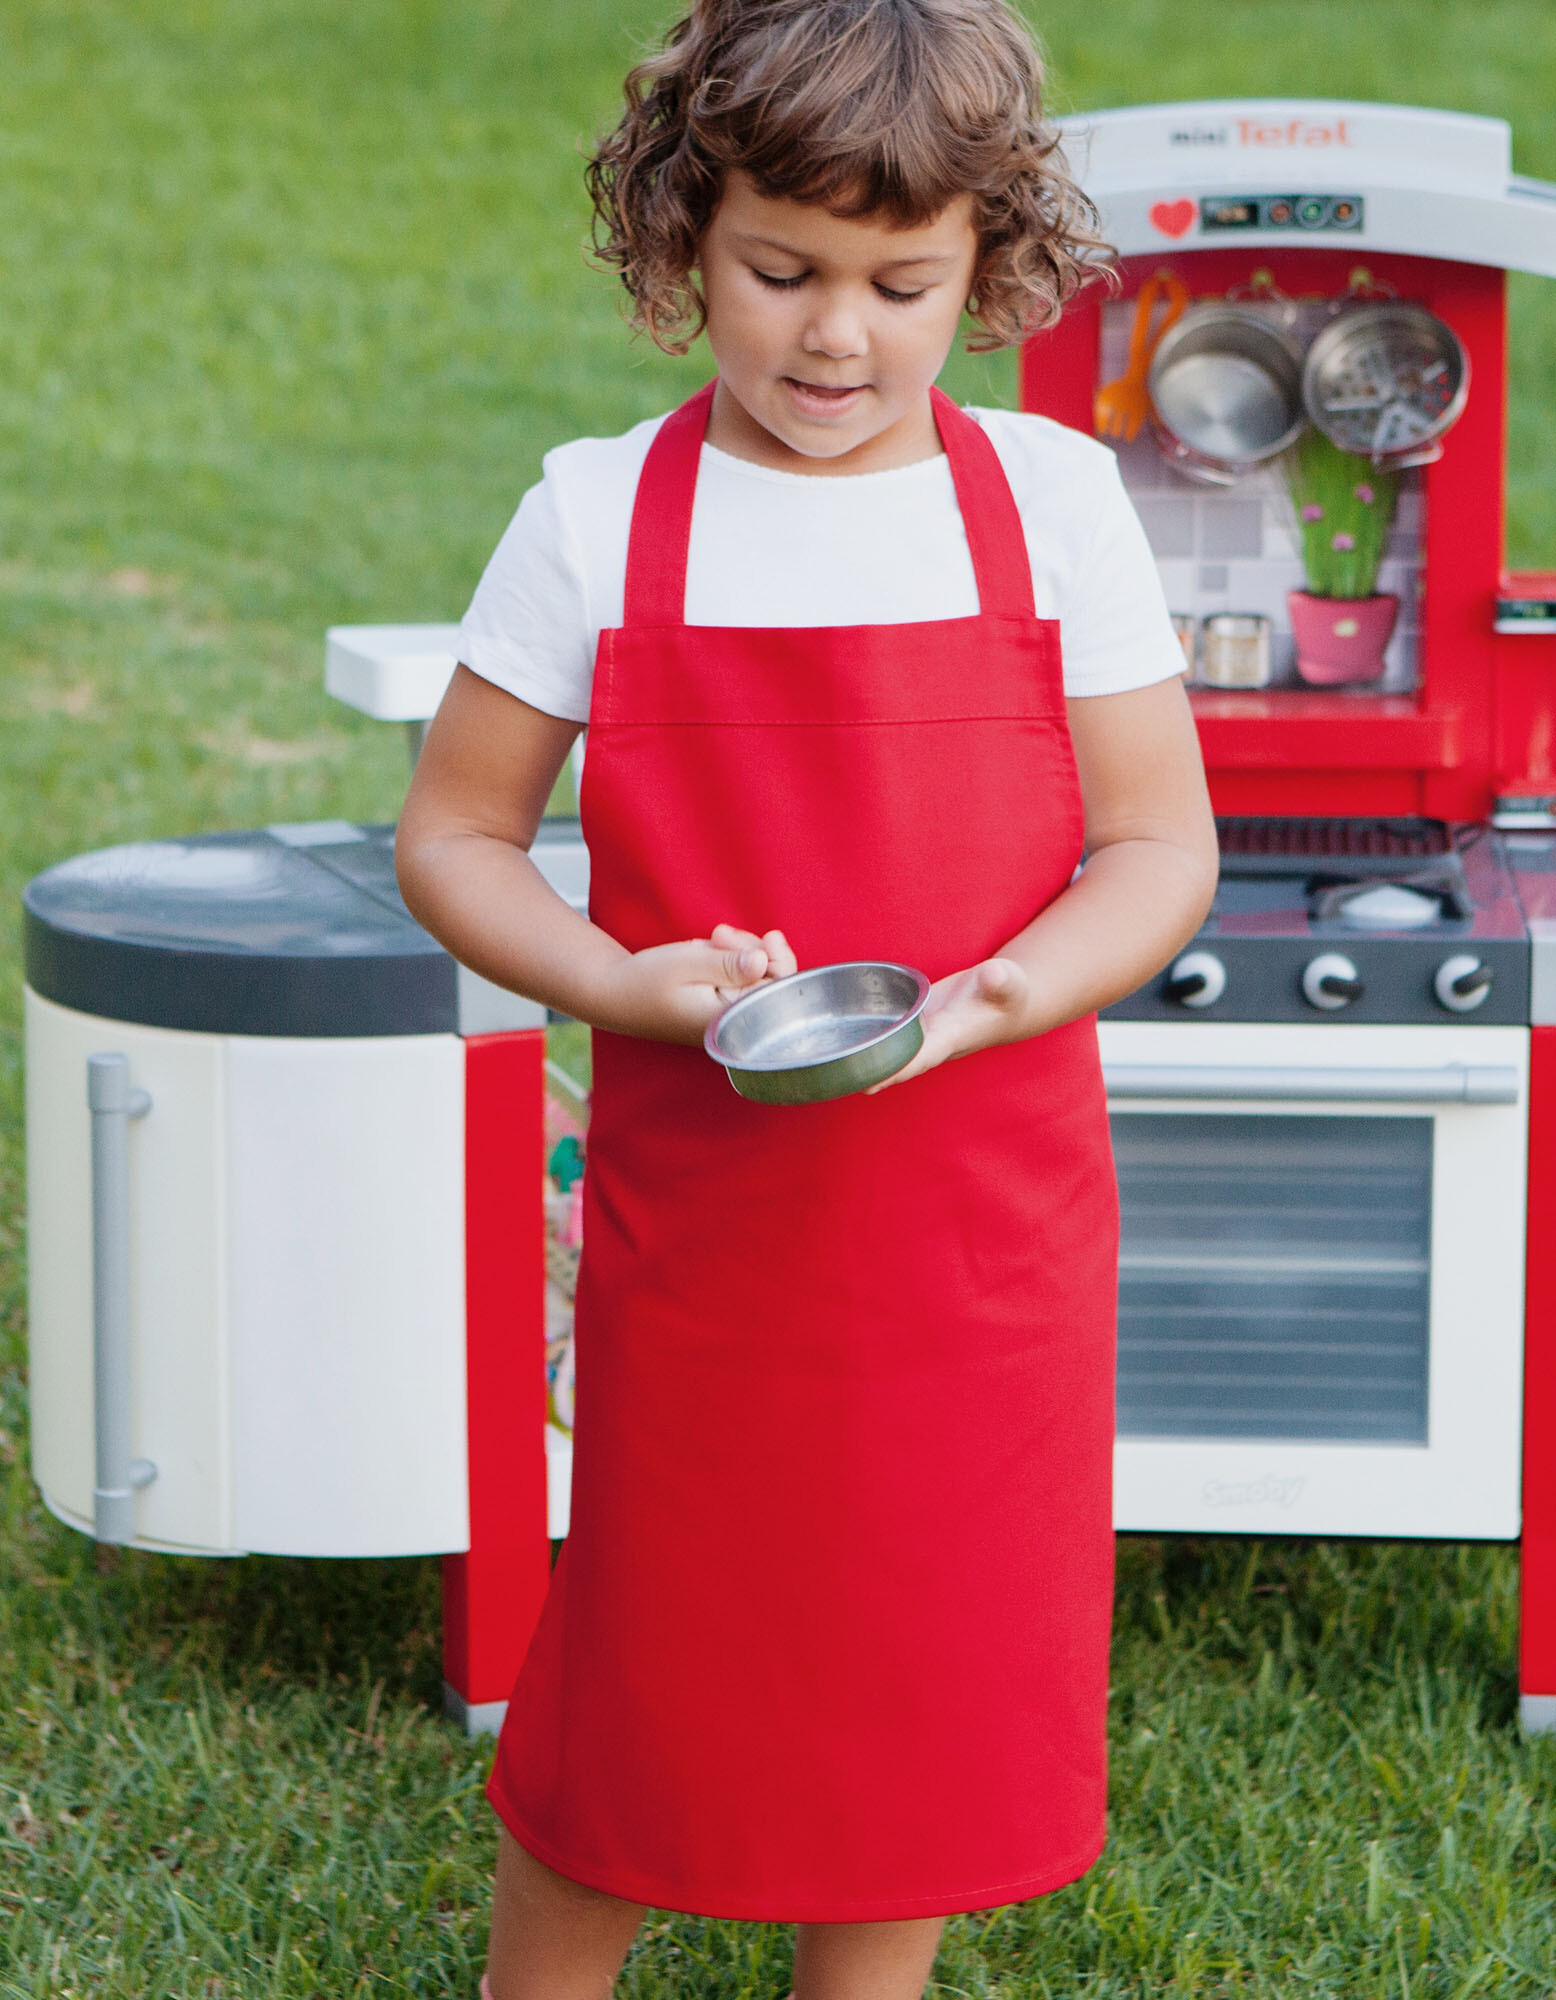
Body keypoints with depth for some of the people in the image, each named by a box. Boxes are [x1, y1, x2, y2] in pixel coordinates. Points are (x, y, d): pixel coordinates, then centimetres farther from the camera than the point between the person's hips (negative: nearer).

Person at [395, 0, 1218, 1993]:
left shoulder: (1051, 500, -3)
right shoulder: (598, 518, -4)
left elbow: (1159, 847, -1)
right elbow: (450, 834, 1)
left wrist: (978, 1002, -19)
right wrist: (630, 983, -17)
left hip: (981, 1211, 1)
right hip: (693, 1210, -1)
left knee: (929, 1671, 12)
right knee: (648, 1660, 8)